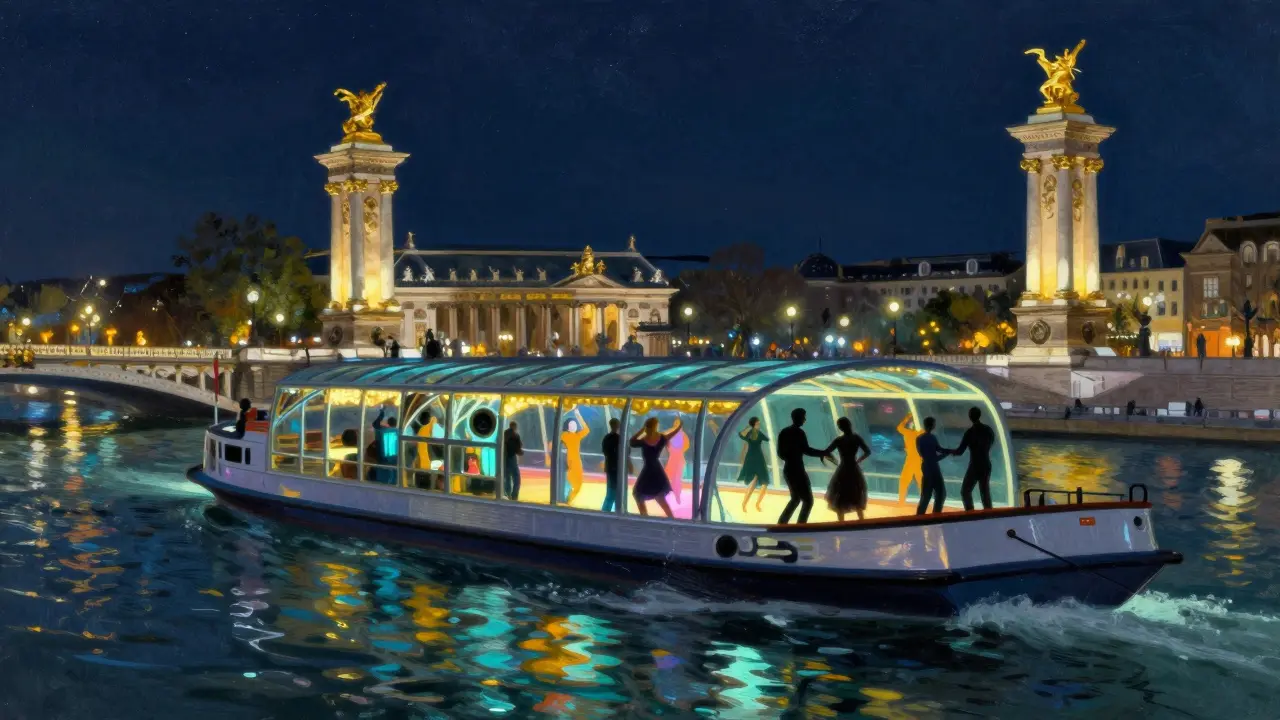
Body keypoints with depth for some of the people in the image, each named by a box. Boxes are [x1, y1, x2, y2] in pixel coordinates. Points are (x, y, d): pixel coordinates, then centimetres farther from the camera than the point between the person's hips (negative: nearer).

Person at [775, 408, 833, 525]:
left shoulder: (783, 432, 11)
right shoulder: (799, 432, -15)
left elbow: (780, 453, 17)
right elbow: (806, 450, -23)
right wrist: (823, 453, -16)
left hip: (788, 470, 9)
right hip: (797, 471, -9)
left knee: (795, 499, 22)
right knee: (808, 500, -2)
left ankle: (781, 524, 20)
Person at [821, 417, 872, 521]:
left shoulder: (839, 440, -14)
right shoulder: (857, 438, -5)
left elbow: (826, 453, -16)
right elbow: (868, 452, 1)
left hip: (843, 471, -4)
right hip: (855, 470, 4)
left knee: (839, 500, 10)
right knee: (857, 499, 22)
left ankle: (841, 523, 8)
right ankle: (861, 521, 27)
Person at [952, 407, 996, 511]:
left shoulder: (970, 432, -16)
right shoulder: (988, 429, 2)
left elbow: (960, 451, -13)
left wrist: (953, 452, 8)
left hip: (975, 466, -6)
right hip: (986, 465, 6)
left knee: (965, 491, 4)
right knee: (985, 492, 13)